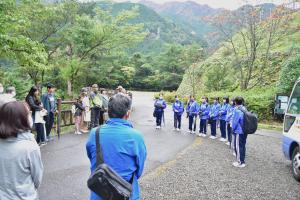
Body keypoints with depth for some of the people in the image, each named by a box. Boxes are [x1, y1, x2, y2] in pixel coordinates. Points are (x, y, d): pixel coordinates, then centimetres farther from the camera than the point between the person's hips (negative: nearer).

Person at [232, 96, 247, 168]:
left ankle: (240, 162, 8)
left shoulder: (237, 110, -18)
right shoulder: (244, 109, 7)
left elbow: (235, 121, -17)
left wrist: (233, 128, -1)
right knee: (242, 146, 15)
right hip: (244, 131, 8)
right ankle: (242, 161, 25)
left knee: (238, 147, 1)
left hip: (239, 131, -8)